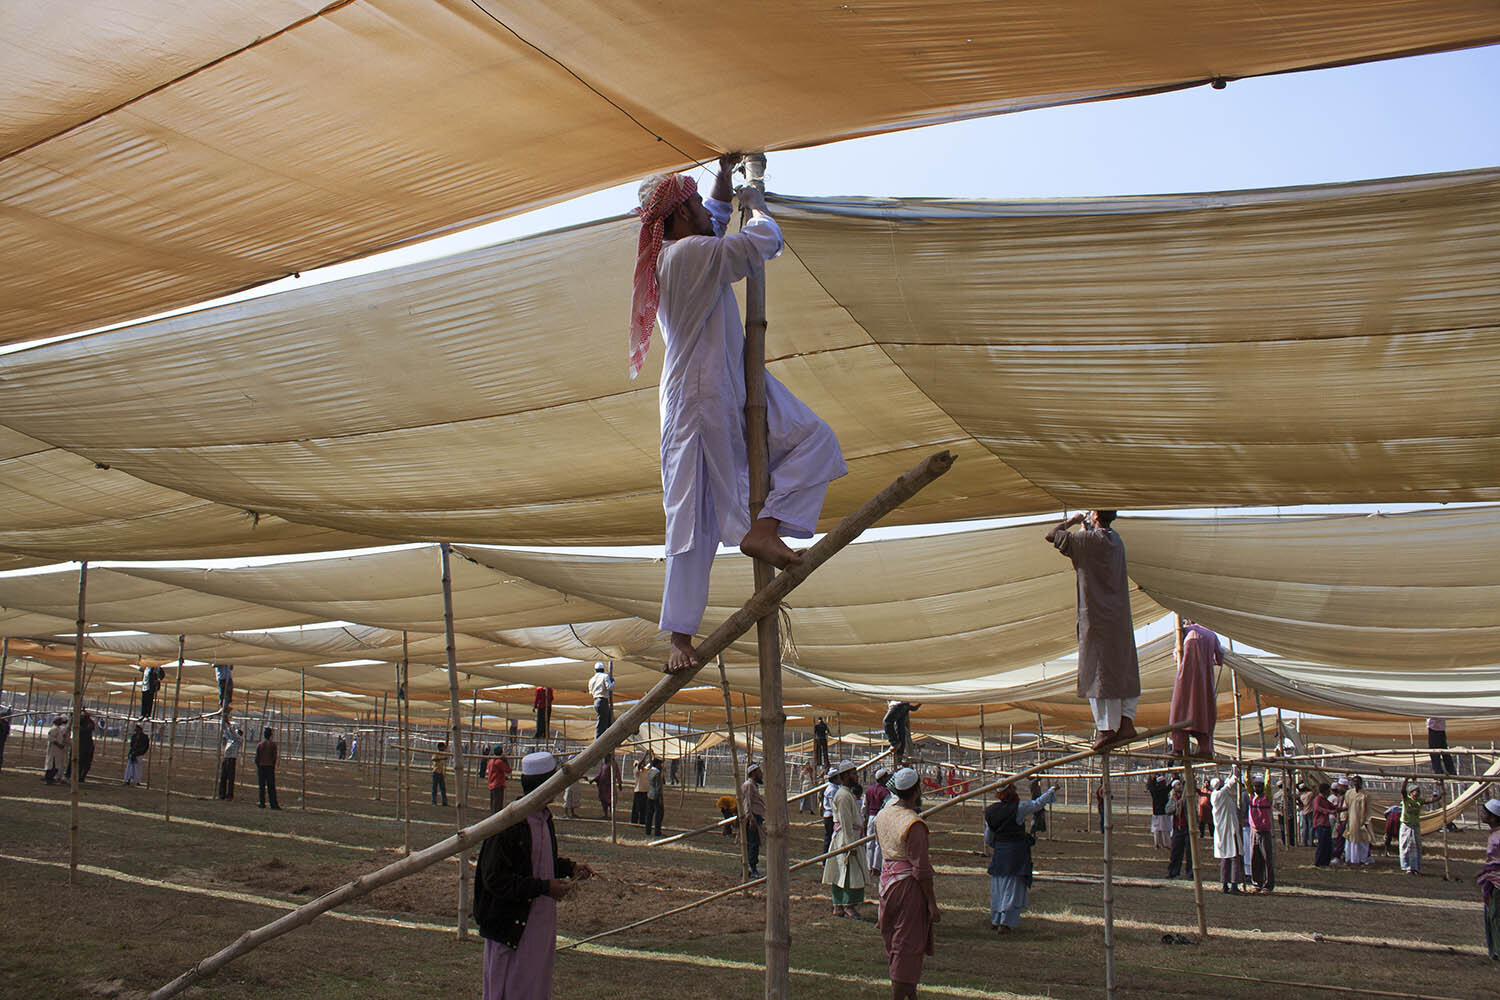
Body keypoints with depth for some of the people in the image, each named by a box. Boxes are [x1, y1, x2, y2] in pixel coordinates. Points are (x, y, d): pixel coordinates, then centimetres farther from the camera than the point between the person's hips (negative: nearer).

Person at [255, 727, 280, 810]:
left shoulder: (259, 744, 3)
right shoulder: (273, 744, -2)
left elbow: (257, 758, 2)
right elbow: (274, 757, -4)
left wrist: (257, 768, 10)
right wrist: (273, 767, 6)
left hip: (261, 766, 1)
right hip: (270, 766, -1)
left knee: (262, 786, 5)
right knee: (271, 786, -1)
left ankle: (262, 803, 3)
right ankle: (273, 804, -5)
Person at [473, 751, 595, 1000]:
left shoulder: (544, 818, 6)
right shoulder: (509, 824, -23)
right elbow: (495, 879, -24)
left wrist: (569, 867, 6)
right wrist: (544, 887, -24)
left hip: (542, 921, 9)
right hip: (512, 925, -9)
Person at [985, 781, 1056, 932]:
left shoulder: (990, 811, 1)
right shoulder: (1018, 808, -15)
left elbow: (988, 838, 10)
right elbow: (1039, 803, -4)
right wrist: (1052, 790, 11)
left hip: (999, 852, 5)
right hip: (1016, 851, -5)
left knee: (997, 886, 15)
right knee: (1013, 886, 1)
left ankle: (995, 921, 24)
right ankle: (1005, 923, 0)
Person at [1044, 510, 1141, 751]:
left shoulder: (1089, 539, -12)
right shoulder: (1116, 540, 10)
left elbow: (1051, 535, -8)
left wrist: (1071, 521, 7)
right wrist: (1085, 527, 33)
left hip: (1096, 614, -7)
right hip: (1120, 615, 7)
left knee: (1098, 671, -4)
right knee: (1124, 670, 10)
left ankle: (1107, 729, -6)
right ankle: (1126, 721, 6)